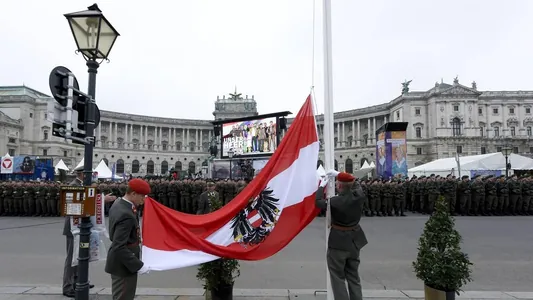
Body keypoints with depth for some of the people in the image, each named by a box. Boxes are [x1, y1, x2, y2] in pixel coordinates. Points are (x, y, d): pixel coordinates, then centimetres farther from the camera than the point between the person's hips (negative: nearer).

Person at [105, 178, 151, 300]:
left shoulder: (118, 203, 0)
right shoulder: (126, 215, -30)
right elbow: (119, 247, -32)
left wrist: (135, 238, 9)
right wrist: (138, 265, -27)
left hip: (119, 262, 10)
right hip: (123, 265, -10)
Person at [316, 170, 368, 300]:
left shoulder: (335, 201, -24)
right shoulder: (359, 195, -10)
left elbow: (319, 202, -5)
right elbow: (356, 184, 13)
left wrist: (321, 186, 7)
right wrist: (339, 174, 13)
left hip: (339, 241, -6)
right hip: (354, 240, 6)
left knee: (338, 277, 6)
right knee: (353, 276, 17)